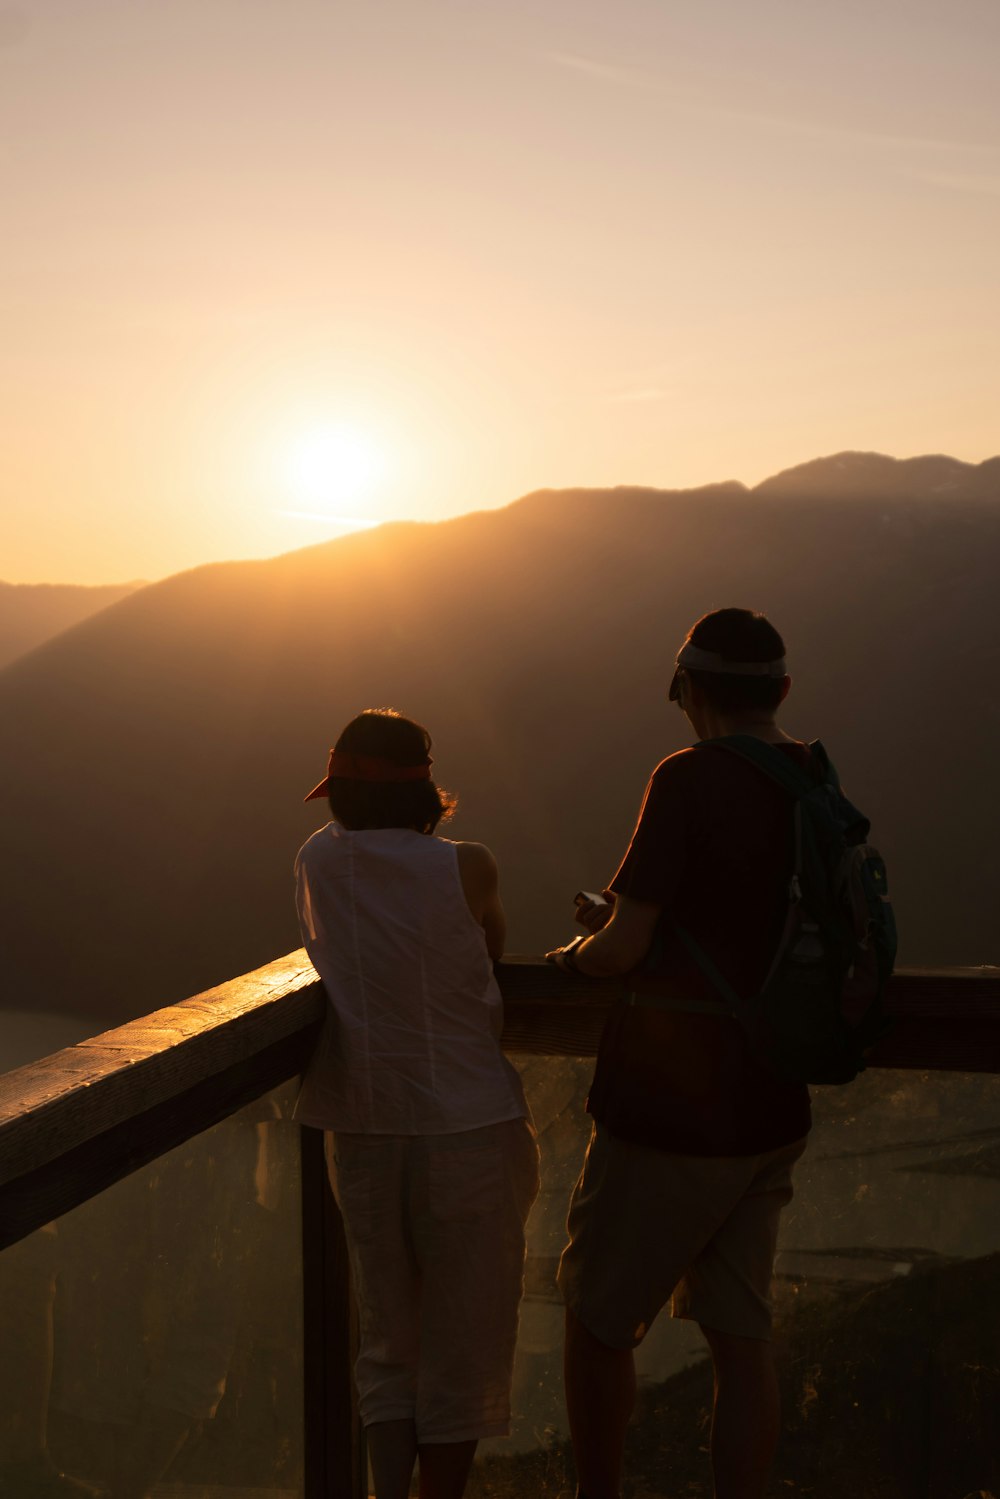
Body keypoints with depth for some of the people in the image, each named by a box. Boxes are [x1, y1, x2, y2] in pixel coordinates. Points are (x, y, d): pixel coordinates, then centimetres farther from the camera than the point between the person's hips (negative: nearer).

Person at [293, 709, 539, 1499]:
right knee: (461, 1347, 11)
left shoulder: (317, 862, 0)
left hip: (361, 1132, 4)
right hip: (467, 1129, -3)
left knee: (387, 1342, 17)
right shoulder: (464, 868, -11)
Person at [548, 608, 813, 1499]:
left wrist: (576, 954, 3)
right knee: (740, 1336, 12)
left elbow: (625, 946, -19)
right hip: (770, 1113, 7)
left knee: (599, 1319, 12)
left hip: (672, 1112, -6)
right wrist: (627, 924, 19)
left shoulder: (689, 781, -18)